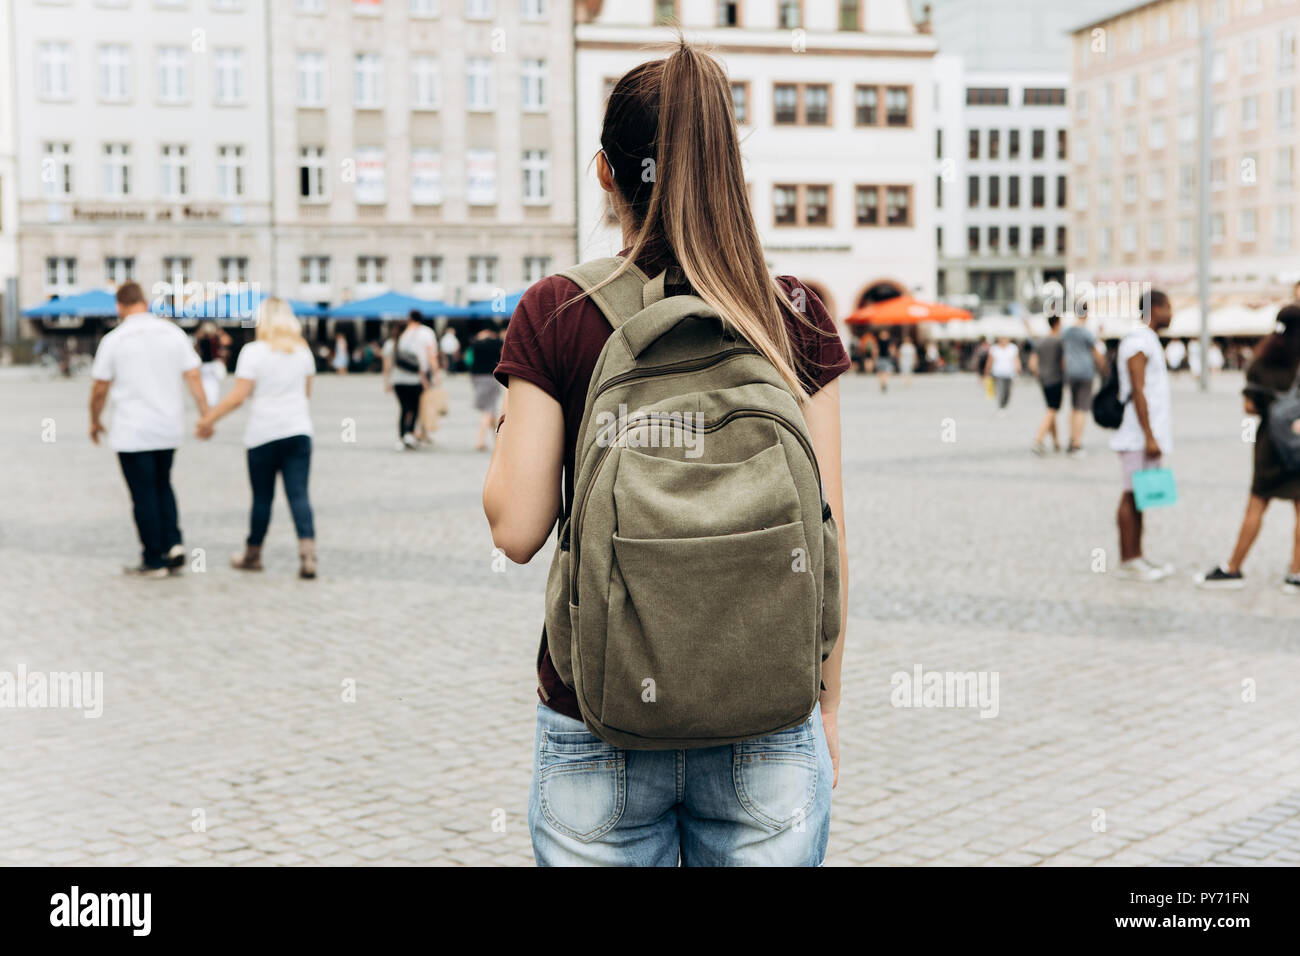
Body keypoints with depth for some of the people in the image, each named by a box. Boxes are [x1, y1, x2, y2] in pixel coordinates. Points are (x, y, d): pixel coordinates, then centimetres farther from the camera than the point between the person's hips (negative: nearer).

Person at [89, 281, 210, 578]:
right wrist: (206, 416, 5)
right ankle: (173, 544, 6)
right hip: (168, 429, 4)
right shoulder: (173, 333, 1)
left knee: (144, 495, 4)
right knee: (162, 486, 20)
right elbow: (193, 378, 0)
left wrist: (95, 422, 13)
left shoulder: (113, 340, -7)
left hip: (131, 432, -4)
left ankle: (153, 560, 8)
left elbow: (100, 389, -2)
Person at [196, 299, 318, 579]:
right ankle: (308, 553, -17)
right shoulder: (303, 351, 7)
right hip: (298, 431, 3)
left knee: (262, 497, 9)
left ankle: (253, 554, 24)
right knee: (299, 494, -3)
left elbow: (238, 396, -13)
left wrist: (208, 419, -5)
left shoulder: (253, 351, -9)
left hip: (264, 433, -3)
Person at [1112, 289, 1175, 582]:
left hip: (1148, 435, 10)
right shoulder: (1138, 342, -13)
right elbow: (1137, 392, -19)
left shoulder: (1149, 341, 19)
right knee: (1132, 496, -6)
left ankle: (1136, 558, 15)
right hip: (1138, 437, -10)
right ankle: (1128, 562, -3)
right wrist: (1149, 437, -22)